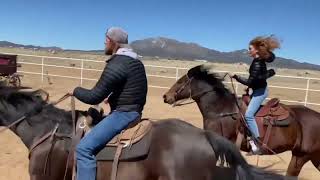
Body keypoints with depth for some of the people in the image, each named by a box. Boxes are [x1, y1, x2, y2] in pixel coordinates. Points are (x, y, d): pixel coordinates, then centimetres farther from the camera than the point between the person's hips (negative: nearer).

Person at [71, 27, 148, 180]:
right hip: (134, 111, 11)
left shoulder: (116, 64, -18)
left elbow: (94, 97, -16)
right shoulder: (135, 62, 13)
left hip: (122, 114, -11)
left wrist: (76, 91, 1)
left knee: (84, 148, -15)